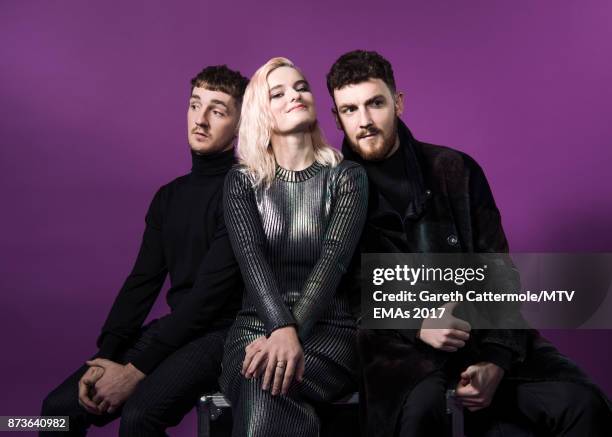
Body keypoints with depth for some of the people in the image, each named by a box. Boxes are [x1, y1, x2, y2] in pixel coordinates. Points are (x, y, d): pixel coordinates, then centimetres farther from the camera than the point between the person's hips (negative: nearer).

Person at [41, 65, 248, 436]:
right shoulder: (169, 196, 13)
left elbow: (210, 292, -18)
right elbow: (142, 283, 8)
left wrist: (136, 369, -18)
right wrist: (105, 356, -7)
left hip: (226, 332, -6)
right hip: (177, 328, 7)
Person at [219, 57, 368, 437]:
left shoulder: (346, 177, 4)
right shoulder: (242, 181, 8)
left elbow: (334, 259, -10)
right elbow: (251, 257, -8)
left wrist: (291, 334, -24)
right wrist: (282, 330, -25)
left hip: (329, 330, -1)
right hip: (257, 326, 1)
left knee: (264, 389, -32)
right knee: (261, 399, -32)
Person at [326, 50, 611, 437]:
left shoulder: (456, 171, 7)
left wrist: (497, 361, -9)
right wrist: (416, 326, -17)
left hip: (480, 331, 3)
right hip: (397, 343, -2)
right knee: (422, 406, -36)